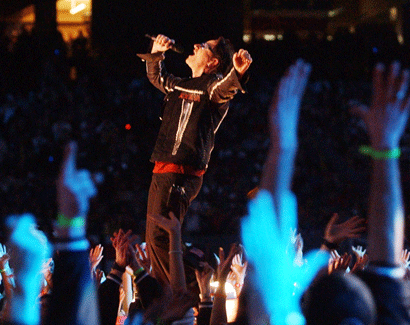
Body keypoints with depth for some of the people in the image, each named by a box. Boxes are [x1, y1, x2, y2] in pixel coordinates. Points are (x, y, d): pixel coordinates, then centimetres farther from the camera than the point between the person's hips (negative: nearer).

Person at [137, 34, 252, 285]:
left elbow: (225, 86, -29)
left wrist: (238, 73, -51)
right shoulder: (180, 85, 21)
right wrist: (157, 52, 22)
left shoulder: (213, 86, -5)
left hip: (181, 174, -9)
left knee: (160, 236, -18)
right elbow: (156, 76, 41)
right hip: (162, 171, 10)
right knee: (154, 239, 13)